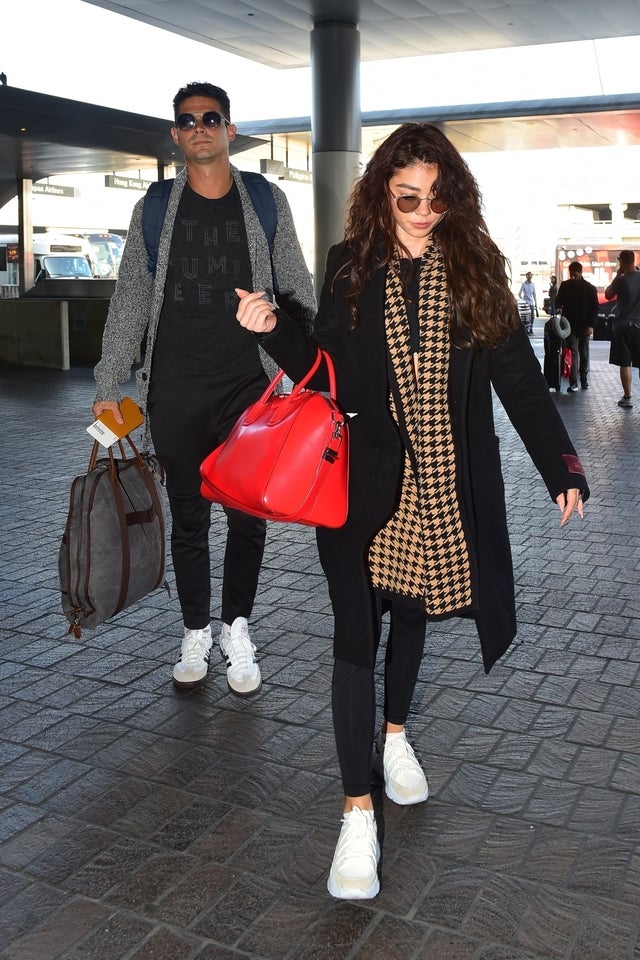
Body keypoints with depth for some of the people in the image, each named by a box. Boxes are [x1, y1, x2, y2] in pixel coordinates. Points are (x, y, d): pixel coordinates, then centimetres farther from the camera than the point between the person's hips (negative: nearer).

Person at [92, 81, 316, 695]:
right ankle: (196, 633, 25)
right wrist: (109, 387, 4)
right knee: (188, 518, 9)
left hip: (249, 386, 0)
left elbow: (296, 290, 7)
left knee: (247, 516, 4)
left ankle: (236, 628, 23)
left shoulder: (265, 201, 5)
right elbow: (129, 301, 7)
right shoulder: (155, 208, 6)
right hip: (175, 391, 1)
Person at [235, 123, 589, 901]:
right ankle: (358, 809, 7)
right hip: (364, 481, -1)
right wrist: (273, 331, -13)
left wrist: (562, 468, -2)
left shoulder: (474, 268, 0)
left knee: (412, 610, 19)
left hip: (443, 481, 2)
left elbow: (518, 377, 1)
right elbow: (325, 371, 4)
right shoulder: (350, 266, 0)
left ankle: (394, 733, 45)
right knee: (356, 633, -4)